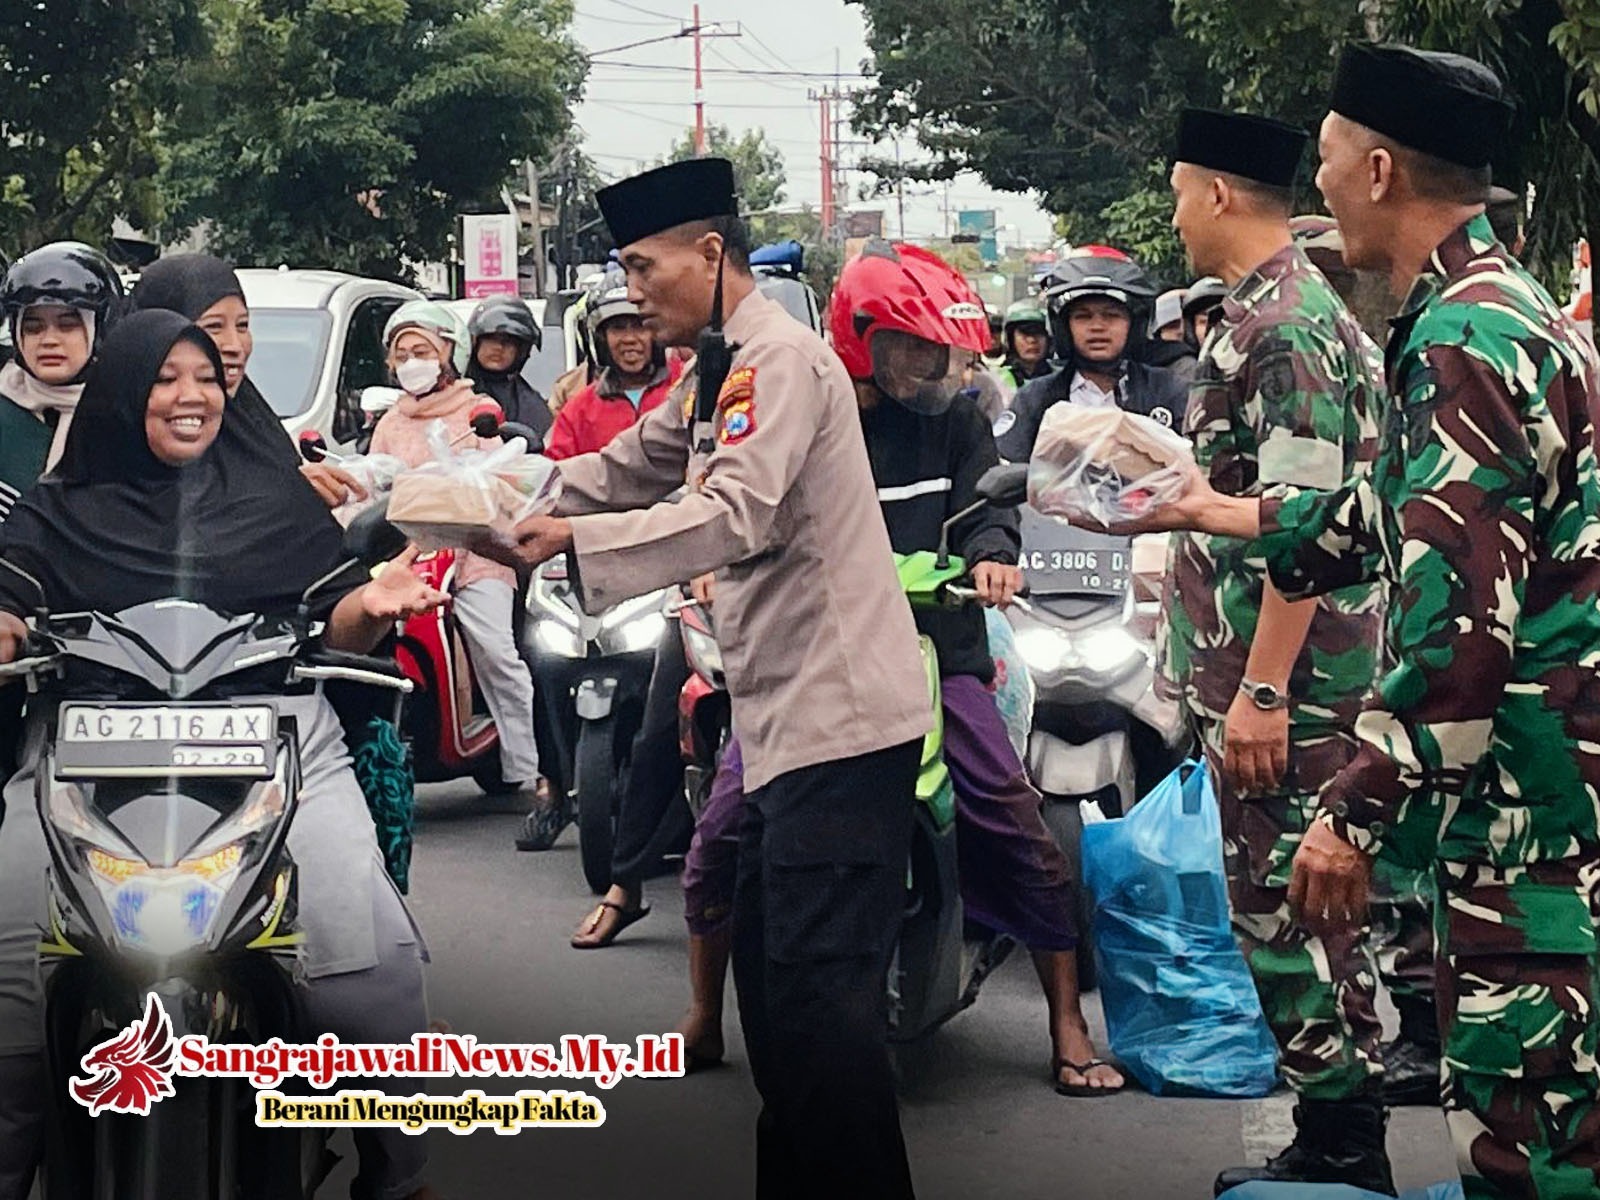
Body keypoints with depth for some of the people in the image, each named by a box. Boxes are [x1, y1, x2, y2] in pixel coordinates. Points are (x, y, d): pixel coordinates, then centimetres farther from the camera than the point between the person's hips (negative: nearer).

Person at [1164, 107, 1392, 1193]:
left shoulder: (1285, 328, -17)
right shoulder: (1289, 311, 17)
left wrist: (1262, 689, -25)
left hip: (1285, 681, -11)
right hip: (1258, 671, 11)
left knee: (1286, 911, -6)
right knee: (1298, 908, 14)